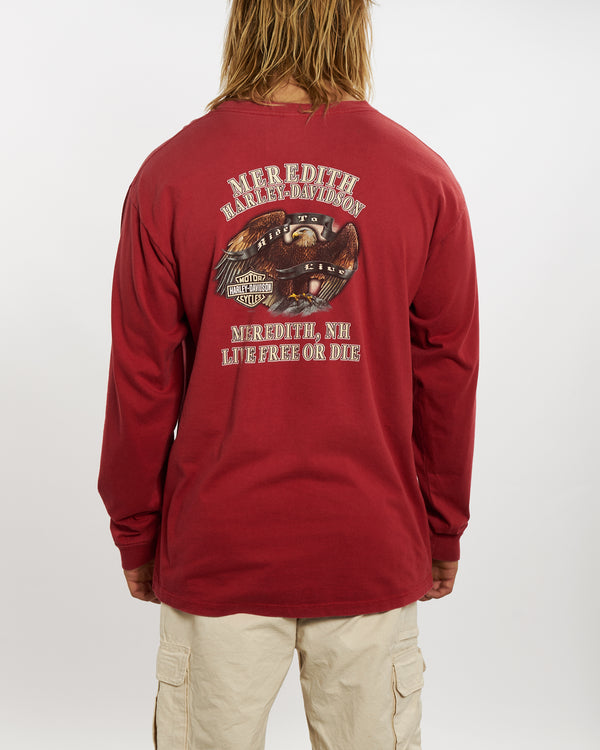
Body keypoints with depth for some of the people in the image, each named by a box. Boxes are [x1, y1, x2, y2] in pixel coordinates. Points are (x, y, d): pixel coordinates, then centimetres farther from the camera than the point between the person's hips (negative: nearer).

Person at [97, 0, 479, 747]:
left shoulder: (169, 175, -6)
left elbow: (140, 384, -4)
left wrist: (135, 537, 9)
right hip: (375, 550, 1)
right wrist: (444, 533, 12)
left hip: (215, 551, 0)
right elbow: (448, 377, 0)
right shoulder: (425, 178, -4)